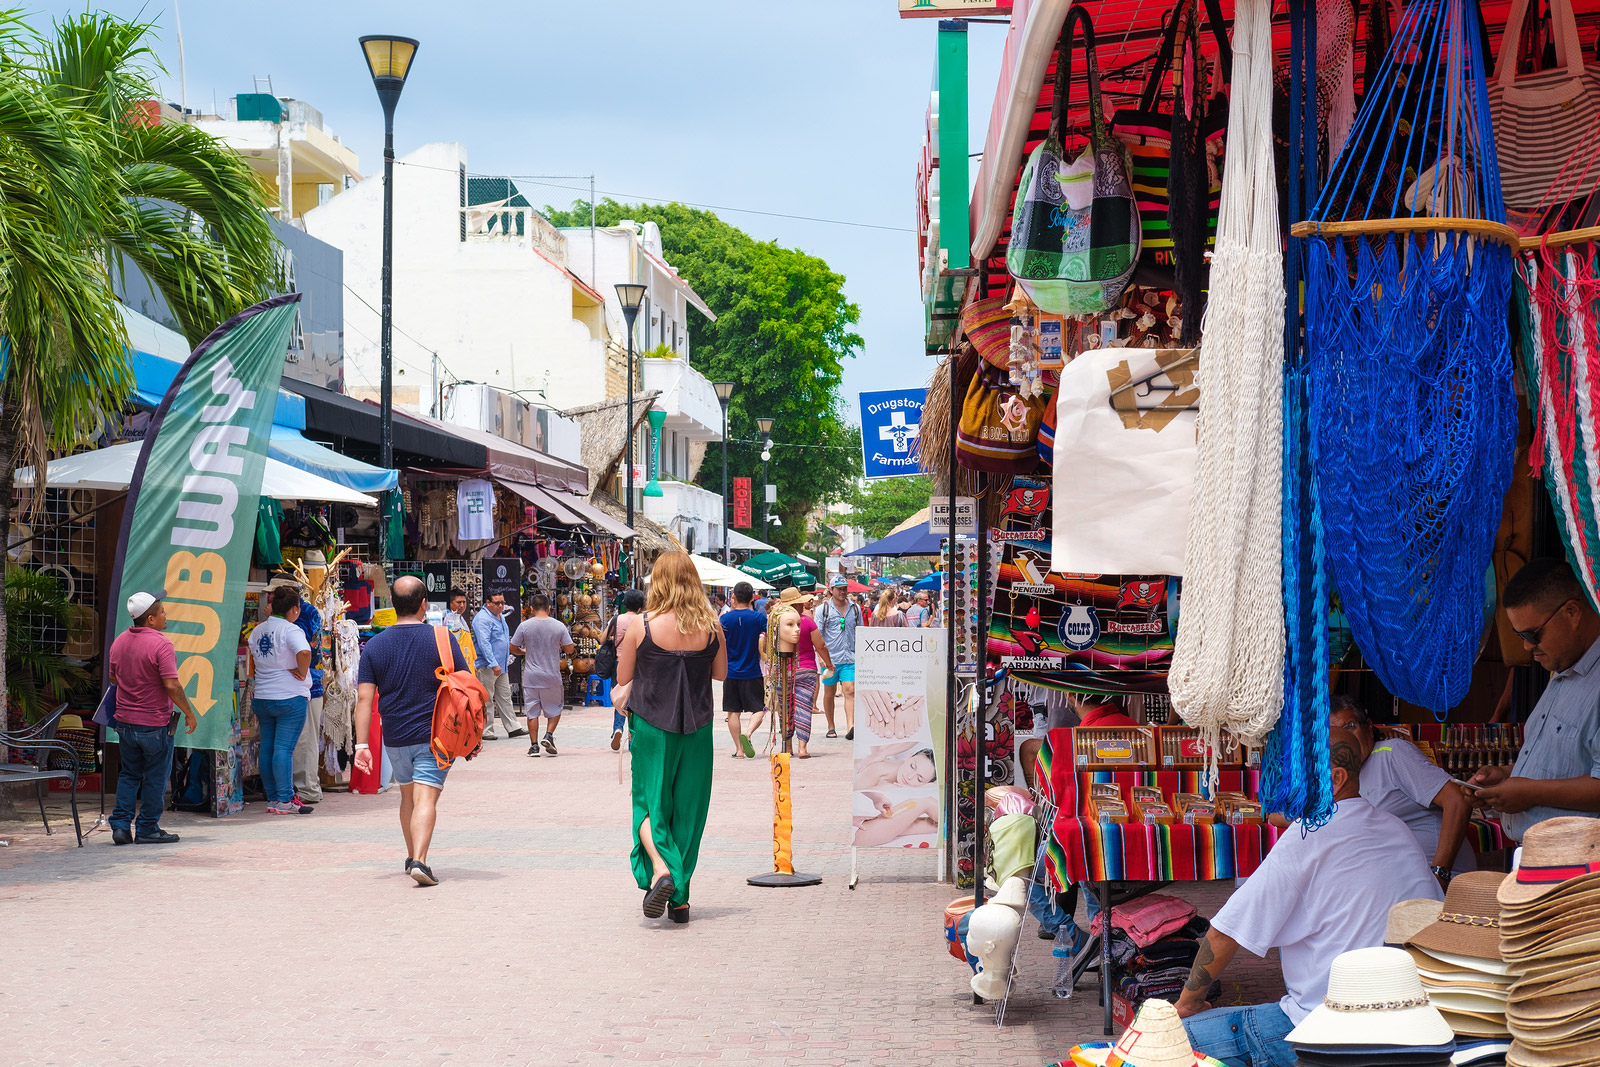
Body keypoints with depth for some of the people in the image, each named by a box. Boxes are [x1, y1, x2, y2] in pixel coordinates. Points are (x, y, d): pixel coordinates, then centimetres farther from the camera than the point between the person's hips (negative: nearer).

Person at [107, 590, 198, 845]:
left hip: (125, 721, 6)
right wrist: (190, 713, -11)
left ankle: (120, 825, 10)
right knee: (155, 777, 5)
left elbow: (113, 677, 17)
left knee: (129, 774, 16)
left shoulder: (120, 641, 5)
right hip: (155, 724, -6)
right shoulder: (160, 645, -18)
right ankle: (148, 829, 10)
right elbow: (171, 685, -21)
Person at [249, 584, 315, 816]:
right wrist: (301, 673, -16)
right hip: (290, 697, -7)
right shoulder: (290, 630, -14)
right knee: (284, 748, -7)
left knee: (267, 747, 10)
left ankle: (272, 798, 15)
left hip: (261, 698, 7)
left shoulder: (257, 630, 10)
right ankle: (285, 800, -7)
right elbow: (304, 652, -30)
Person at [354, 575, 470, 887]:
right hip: (435, 736, -3)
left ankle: (411, 858, 31)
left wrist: (361, 744, -2)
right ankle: (419, 860, -23)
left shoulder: (375, 645, 0)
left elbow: (364, 698, -4)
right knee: (426, 798, -7)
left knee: (408, 796, 21)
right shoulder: (442, 638, -5)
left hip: (395, 738, 3)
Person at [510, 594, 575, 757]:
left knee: (532, 712, 7)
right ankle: (549, 735, -3)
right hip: (552, 676, 0)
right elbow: (570, 649, -2)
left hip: (531, 677, 0)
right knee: (554, 709, 16)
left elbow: (513, 649, 0)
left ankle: (534, 745, 6)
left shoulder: (525, 626, -6)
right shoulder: (559, 626, -5)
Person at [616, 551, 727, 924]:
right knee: (688, 808, 10)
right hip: (697, 729, 2)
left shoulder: (642, 627, -11)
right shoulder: (712, 627, -5)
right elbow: (720, 673, 9)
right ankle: (680, 896, 13)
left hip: (652, 726, -2)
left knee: (649, 803, 6)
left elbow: (623, 677, -1)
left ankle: (659, 869, -21)